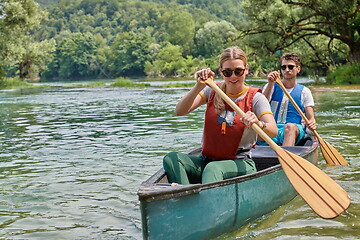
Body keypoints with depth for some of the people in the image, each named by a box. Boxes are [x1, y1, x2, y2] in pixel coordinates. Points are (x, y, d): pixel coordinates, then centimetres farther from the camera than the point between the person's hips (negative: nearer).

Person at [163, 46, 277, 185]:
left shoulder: (255, 98, -2)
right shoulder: (213, 91, 6)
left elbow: (273, 131, -17)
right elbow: (179, 111, -7)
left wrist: (258, 124, -41)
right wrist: (199, 86, -22)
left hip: (240, 164, -4)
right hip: (207, 160, 4)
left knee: (213, 169, -38)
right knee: (171, 158, -24)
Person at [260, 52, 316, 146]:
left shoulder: (304, 91, 15)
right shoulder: (271, 87, 15)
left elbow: (311, 118, 10)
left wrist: (312, 124, -14)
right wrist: (270, 84, -15)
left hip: (295, 131, 0)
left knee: (290, 126, -38)